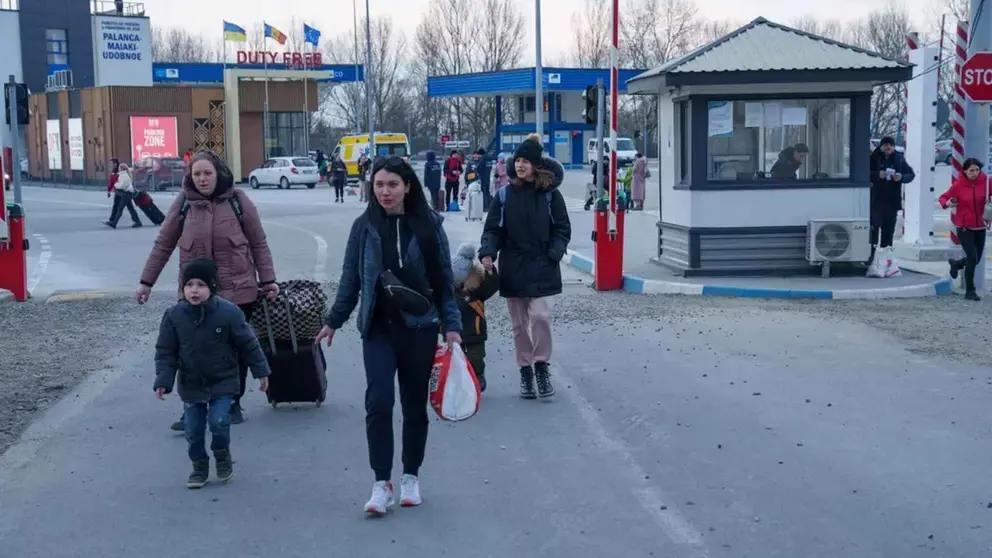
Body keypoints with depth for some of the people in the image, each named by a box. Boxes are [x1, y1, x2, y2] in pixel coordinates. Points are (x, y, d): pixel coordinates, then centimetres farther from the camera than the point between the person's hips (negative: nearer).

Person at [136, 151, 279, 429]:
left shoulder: (238, 202, -2)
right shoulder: (183, 204, 0)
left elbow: (259, 244, 4)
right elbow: (163, 245, 6)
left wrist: (267, 280, 1)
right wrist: (146, 282, 5)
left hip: (237, 291, 0)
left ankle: (233, 405, 24)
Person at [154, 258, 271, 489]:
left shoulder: (228, 312, -16)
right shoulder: (174, 316, -10)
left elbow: (248, 344, -6)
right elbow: (165, 351, -3)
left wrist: (260, 371, -1)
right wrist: (163, 381, -13)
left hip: (223, 382, -2)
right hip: (191, 385, 2)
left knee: (218, 422, -12)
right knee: (193, 429, 6)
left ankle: (223, 457, 16)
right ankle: (199, 466, 26)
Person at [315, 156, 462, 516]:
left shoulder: (428, 225, -2)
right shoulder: (364, 227, 0)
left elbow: (444, 279, 1)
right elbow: (350, 279, 8)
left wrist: (451, 326, -4)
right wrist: (333, 321, 11)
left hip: (419, 327, 0)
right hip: (378, 328, 0)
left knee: (415, 404, 9)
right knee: (378, 401, -11)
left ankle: (411, 478, 24)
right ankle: (382, 483, -4)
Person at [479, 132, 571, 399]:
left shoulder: (550, 194, 0)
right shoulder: (505, 194, 3)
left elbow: (562, 229, 3)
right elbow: (493, 228, 4)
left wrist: (554, 253, -13)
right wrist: (488, 252, -12)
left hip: (543, 269, -2)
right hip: (513, 269, 2)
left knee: (540, 316, -14)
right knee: (520, 323, 8)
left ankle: (542, 365, 4)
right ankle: (525, 370, 20)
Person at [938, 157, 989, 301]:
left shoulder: (985, 182, -7)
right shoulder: (958, 185, -10)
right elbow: (943, 197, -1)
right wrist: (947, 203, -23)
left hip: (980, 227, 3)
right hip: (964, 227, -3)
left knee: (976, 259, 10)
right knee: (972, 257, -12)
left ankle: (956, 263, 44)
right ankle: (970, 291, 4)